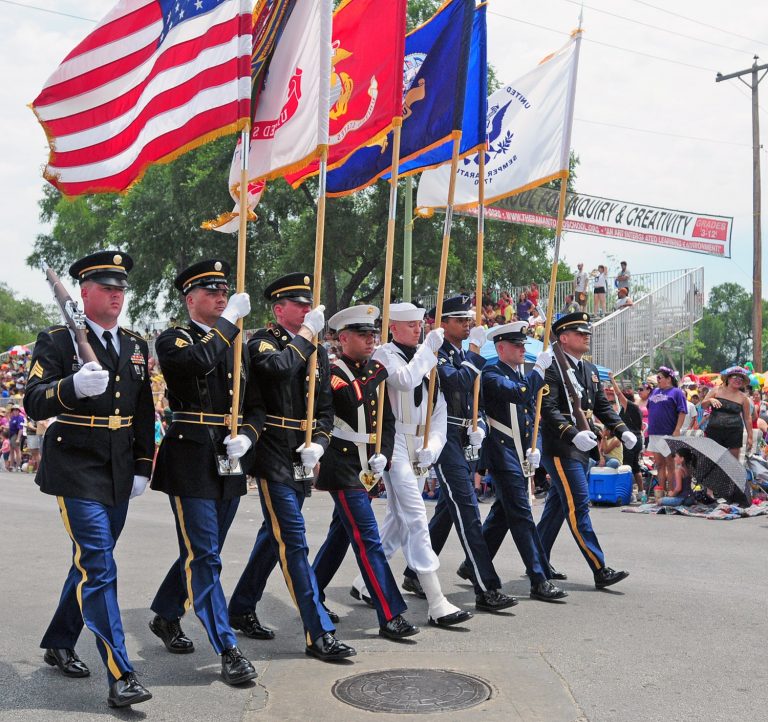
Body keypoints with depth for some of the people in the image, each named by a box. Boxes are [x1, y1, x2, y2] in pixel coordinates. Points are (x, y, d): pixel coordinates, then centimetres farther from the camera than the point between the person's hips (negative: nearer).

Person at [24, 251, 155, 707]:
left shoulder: (137, 347, 12)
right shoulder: (57, 341, -5)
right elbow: (34, 403, -15)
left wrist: (143, 468, 11)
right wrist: (73, 386, -33)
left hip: (120, 477, 6)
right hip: (77, 473, -6)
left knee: (90, 563, 16)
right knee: (99, 568, -10)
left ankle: (59, 644, 36)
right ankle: (121, 677, -8)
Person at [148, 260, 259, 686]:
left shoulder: (235, 345, 15)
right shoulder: (172, 340, -2)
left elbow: (257, 406, 14)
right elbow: (199, 362, -27)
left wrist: (246, 436, -5)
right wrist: (229, 320, -16)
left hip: (228, 463, 6)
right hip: (190, 462, -6)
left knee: (201, 552, 17)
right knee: (204, 557, -5)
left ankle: (166, 617, 38)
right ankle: (228, 652, -1)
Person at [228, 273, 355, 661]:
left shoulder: (318, 352, 13)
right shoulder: (263, 341, -5)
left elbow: (326, 409, 14)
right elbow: (279, 367, -30)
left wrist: (318, 444, -4)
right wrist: (306, 333, -17)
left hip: (302, 459, 7)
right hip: (273, 454, -7)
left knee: (274, 535, 17)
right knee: (293, 540, -8)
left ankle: (241, 609, 33)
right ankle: (319, 634, -6)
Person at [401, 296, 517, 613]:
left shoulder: (465, 355, 16)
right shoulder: (437, 353, -10)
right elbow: (458, 381, -26)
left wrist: (479, 426, 3)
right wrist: (475, 351, -18)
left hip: (465, 441, 9)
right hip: (446, 438, -9)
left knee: (447, 510, 14)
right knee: (467, 511, -12)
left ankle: (415, 575, 25)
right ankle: (487, 590, -12)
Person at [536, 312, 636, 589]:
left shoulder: (590, 369, 16)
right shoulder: (552, 368, -12)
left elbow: (602, 406, 19)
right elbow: (548, 409, -21)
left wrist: (622, 431, 4)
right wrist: (574, 434, -33)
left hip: (582, 449, 9)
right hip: (561, 449, -9)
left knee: (557, 505, 15)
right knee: (578, 506, -8)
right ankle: (600, 571, -7)